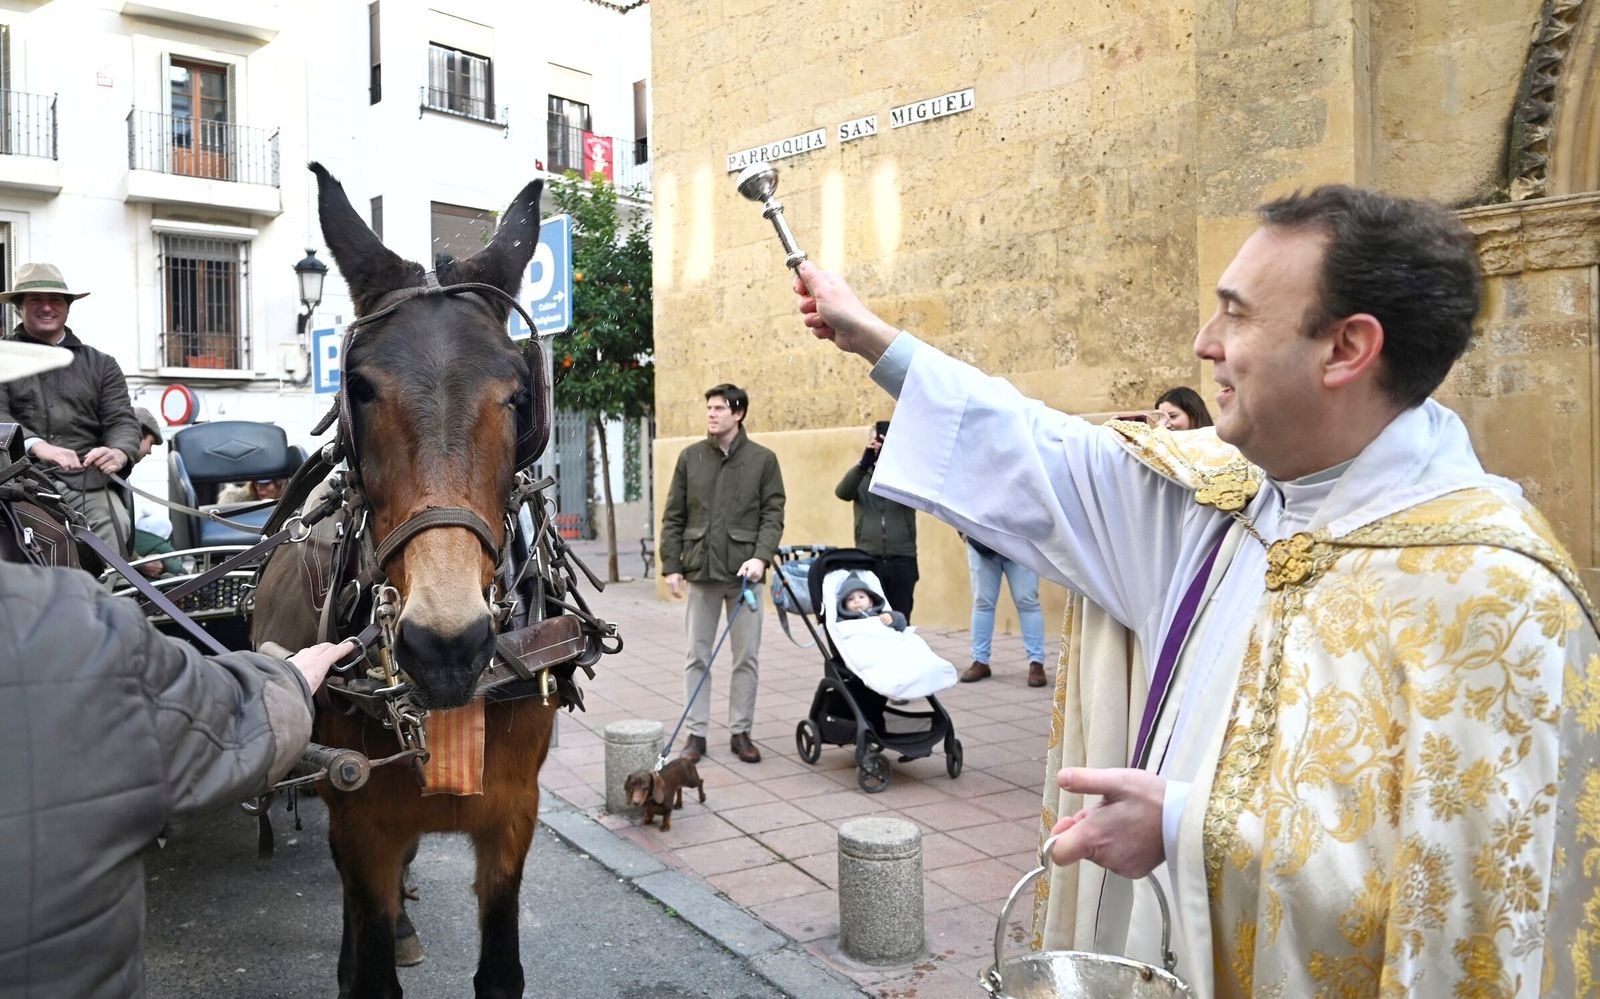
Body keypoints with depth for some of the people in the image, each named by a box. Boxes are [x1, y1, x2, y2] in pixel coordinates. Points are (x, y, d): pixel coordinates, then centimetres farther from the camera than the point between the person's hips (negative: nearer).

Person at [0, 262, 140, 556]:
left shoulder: (101, 364, 22)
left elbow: (121, 420, 11)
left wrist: (119, 452, -13)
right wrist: (36, 445, -22)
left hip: (87, 483, 2)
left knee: (114, 526, -28)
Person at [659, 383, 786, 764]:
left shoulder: (763, 459, 2)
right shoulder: (690, 457, 6)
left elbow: (773, 515, -2)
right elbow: (673, 517, 7)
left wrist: (761, 556, -16)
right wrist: (671, 566, 0)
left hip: (744, 573, -1)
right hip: (700, 572, 1)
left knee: (746, 657, 5)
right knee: (697, 656, 6)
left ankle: (741, 732, 17)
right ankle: (696, 733, 15)